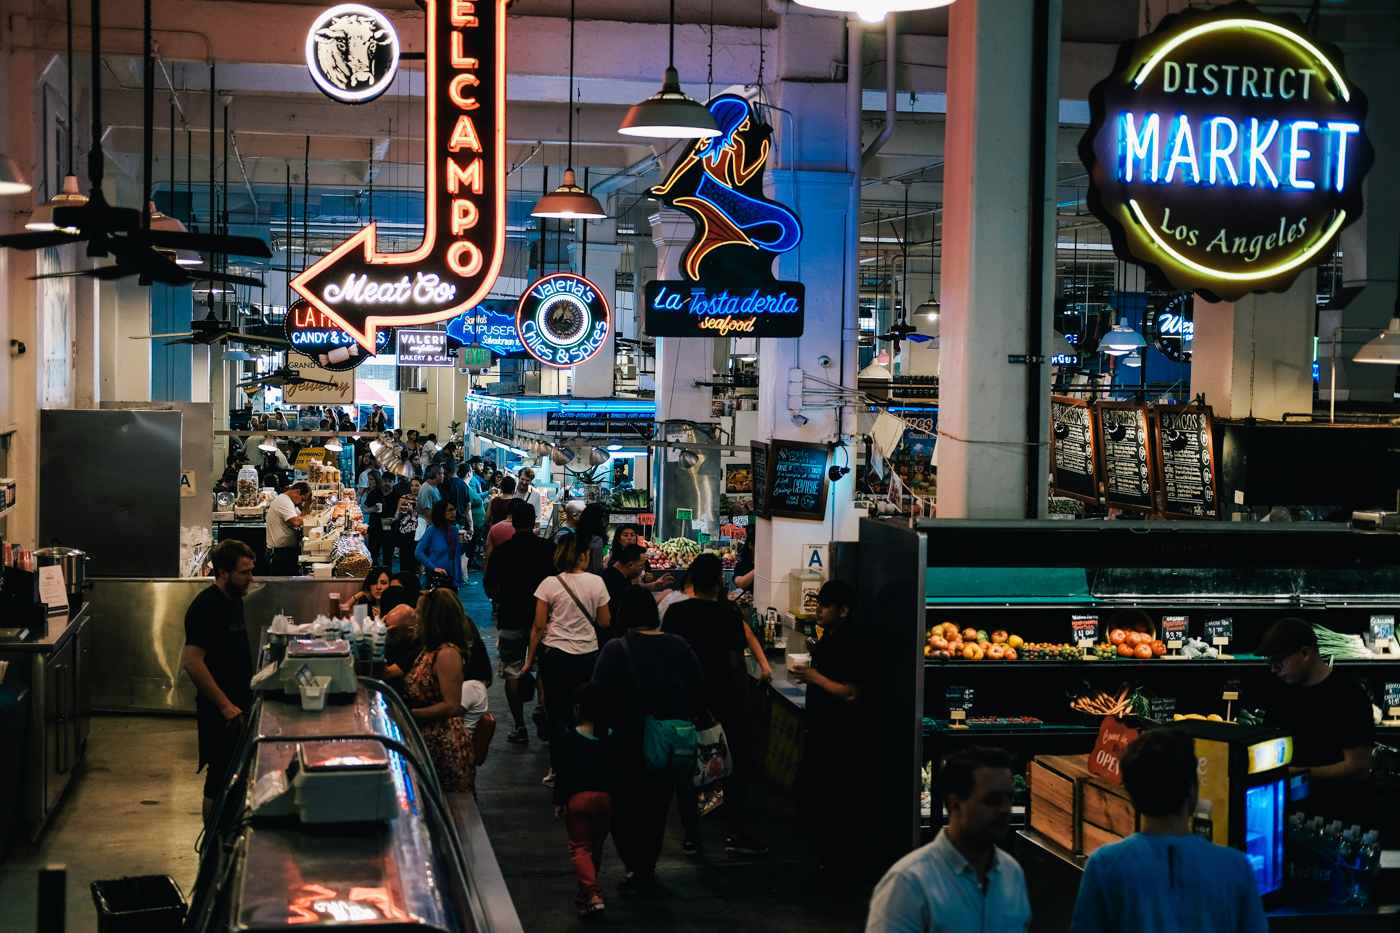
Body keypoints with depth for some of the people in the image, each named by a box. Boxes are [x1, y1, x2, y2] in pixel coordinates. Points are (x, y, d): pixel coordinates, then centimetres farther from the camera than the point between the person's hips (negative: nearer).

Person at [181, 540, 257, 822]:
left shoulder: (234, 600, 11)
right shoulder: (206, 606, -18)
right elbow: (191, 661, -25)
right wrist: (226, 706, -23)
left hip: (238, 707, 9)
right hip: (219, 714, -9)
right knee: (220, 781, -1)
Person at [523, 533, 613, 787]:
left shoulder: (550, 584, -6)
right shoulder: (596, 582, -5)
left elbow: (539, 626, -4)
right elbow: (604, 622, 1)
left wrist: (530, 659, 4)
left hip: (555, 654, 0)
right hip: (587, 654, 0)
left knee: (557, 709, 8)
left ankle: (558, 768, 12)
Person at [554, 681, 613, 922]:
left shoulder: (571, 737, -9)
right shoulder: (609, 737, 0)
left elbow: (564, 771, -10)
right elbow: (616, 770, 6)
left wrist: (559, 801, -4)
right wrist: (617, 799, 15)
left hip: (577, 798, -3)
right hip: (604, 798, 3)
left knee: (579, 848, 2)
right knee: (596, 847, 19)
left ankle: (592, 895, -16)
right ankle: (587, 890, 33)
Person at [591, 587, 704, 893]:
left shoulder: (615, 650, -15)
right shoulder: (680, 647, -1)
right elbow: (698, 696, 5)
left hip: (628, 743, -4)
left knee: (625, 808, 9)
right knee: (657, 807, 18)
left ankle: (636, 869, -2)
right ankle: (647, 869, 26)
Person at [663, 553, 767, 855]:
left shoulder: (675, 613, -2)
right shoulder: (729, 615, -11)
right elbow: (736, 665, -10)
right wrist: (744, 703, 0)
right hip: (724, 704, -3)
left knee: (686, 769, 9)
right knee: (735, 768, 10)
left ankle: (691, 836, 12)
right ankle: (736, 835, 11)